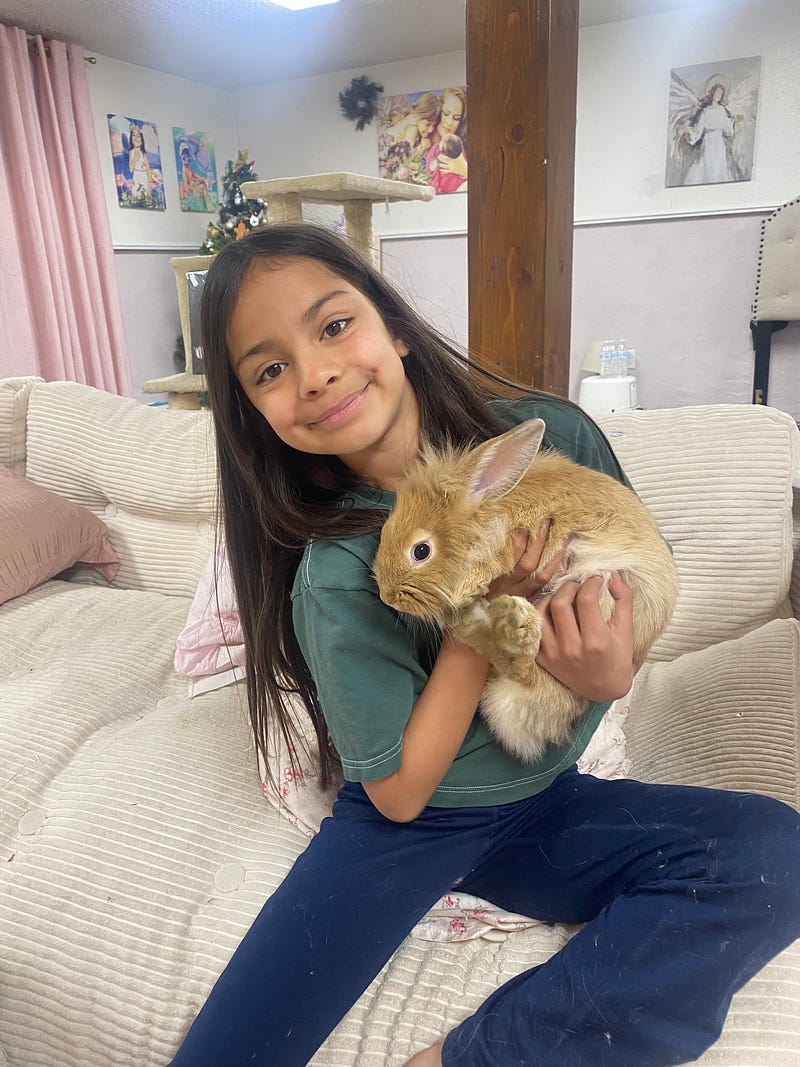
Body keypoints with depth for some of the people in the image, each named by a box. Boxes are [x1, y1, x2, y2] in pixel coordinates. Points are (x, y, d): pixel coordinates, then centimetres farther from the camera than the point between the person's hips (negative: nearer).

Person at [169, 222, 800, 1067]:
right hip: (408, 827, -3)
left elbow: (643, 584, 3)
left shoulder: (554, 435, -13)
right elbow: (399, 792, -14)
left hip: (552, 806, 4)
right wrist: (489, 605, -23)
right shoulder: (332, 575, -20)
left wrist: (614, 672, -21)